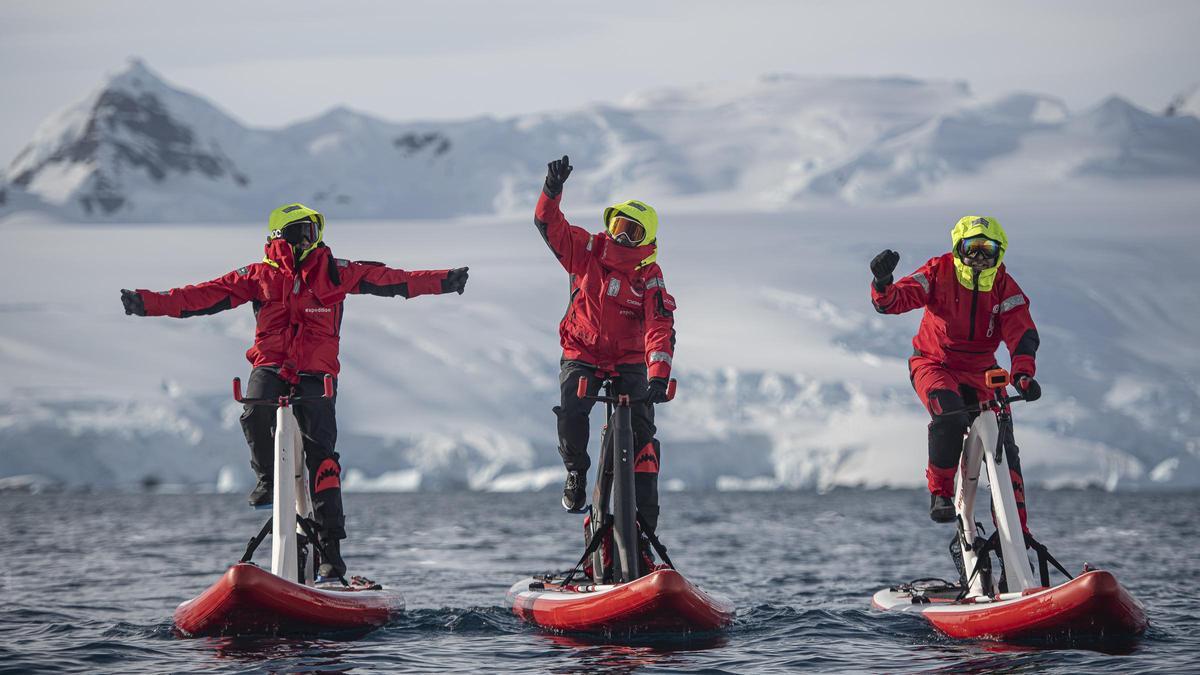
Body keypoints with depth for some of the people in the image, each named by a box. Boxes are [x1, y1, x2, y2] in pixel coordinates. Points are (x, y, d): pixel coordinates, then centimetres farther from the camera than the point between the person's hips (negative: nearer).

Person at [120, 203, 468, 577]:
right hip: (271, 366, 0)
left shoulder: (335, 272, 7)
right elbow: (205, 295, 2)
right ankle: (268, 477, -3)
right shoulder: (260, 275, 6)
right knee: (256, 412, -33)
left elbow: (387, 280, 3)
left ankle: (331, 545, -9)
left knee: (321, 453, -11)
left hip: (315, 375, 0)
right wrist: (148, 304, -6)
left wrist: (443, 281, -5)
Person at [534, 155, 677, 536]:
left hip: (628, 361, -1)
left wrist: (659, 375, -36)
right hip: (582, 354, 1)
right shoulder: (587, 250, -6)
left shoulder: (649, 277, -13)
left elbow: (661, 328, -22)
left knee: (641, 430, -14)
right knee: (571, 413, -25)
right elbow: (548, 224, -11)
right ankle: (576, 471, 6)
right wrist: (552, 190, -32)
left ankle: (645, 521, -11)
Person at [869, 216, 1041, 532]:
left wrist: (1023, 373, -38)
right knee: (951, 416, -35)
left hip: (978, 373, 3)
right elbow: (895, 301, -21)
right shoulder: (939, 272, -14)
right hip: (933, 364, -3)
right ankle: (940, 493, -18)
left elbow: (1021, 331, -20)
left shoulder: (1004, 285, -9)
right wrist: (882, 283, -46)